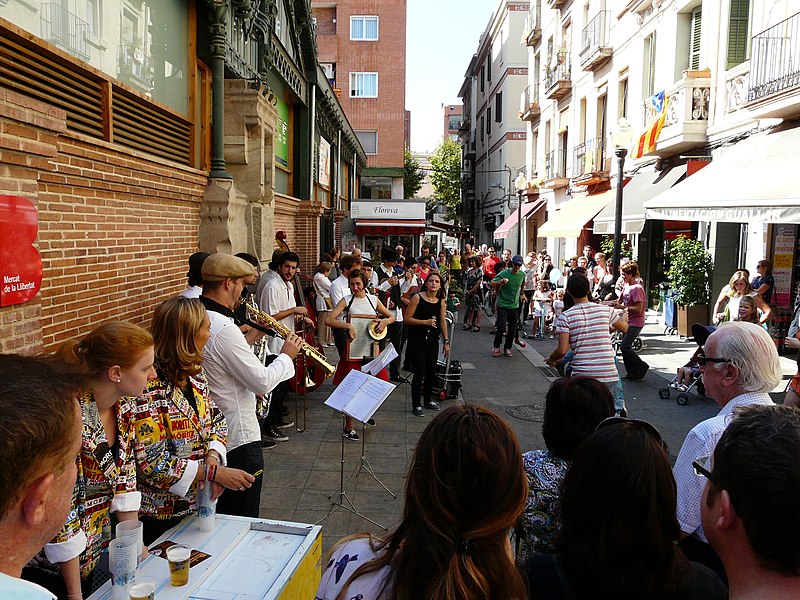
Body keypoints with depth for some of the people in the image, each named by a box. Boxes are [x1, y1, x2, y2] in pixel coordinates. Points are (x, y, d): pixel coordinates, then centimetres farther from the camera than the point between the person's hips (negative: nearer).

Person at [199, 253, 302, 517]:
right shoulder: (223, 329, -27)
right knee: (242, 518, 7)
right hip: (237, 437, -10)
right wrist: (287, 355, -8)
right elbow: (263, 382, -23)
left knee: (218, 512, 25)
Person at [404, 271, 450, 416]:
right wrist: (425, 322, -19)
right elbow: (407, 318, -10)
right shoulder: (417, 298, -10)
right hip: (417, 340, -5)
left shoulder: (441, 301, 4)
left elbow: (442, 321, 11)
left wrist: (446, 341, 10)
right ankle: (416, 405, 9)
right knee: (420, 372, -5)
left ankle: (428, 400, 33)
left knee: (431, 371, 13)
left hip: (432, 340, 5)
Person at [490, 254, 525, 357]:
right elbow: (491, 284, -15)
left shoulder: (522, 275, 4)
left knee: (512, 329, 7)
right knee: (501, 328, -11)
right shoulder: (504, 273, -11)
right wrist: (500, 282, -31)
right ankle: (496, 347, 7)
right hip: (502, 305, -4)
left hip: (514, 306, 5)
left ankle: (507, 348, 21)